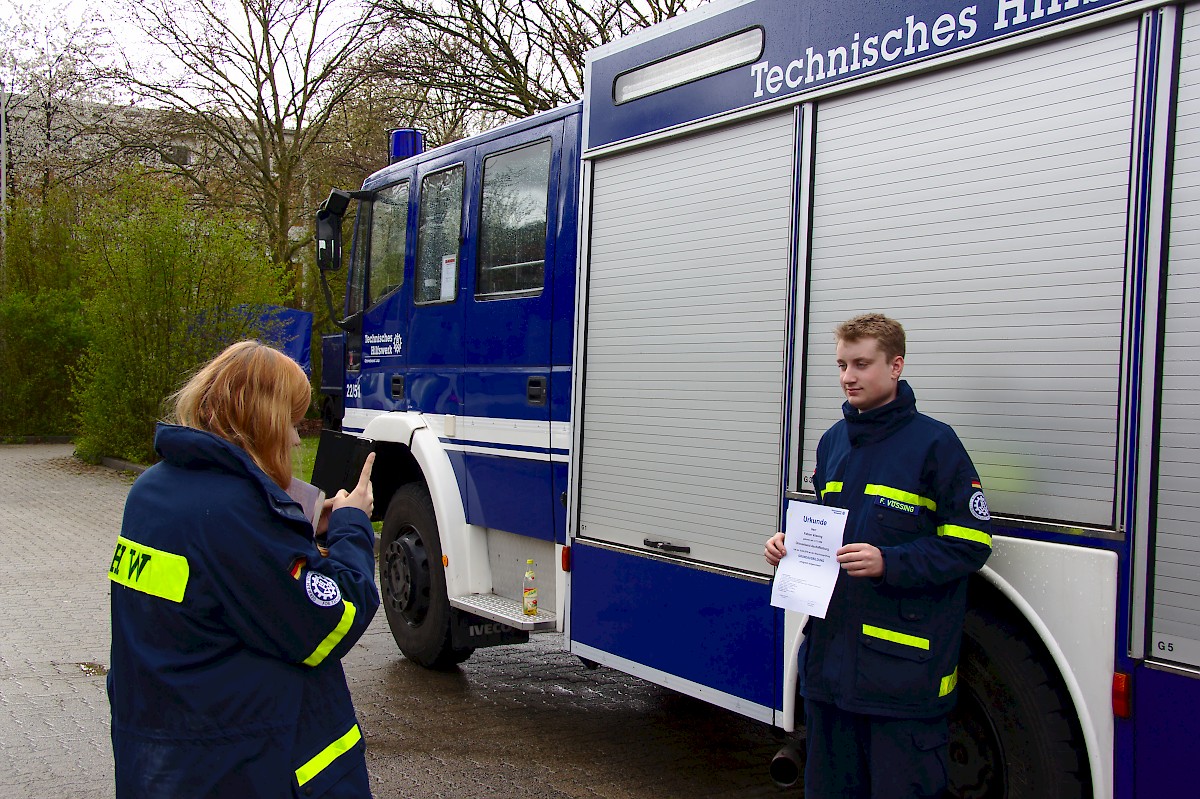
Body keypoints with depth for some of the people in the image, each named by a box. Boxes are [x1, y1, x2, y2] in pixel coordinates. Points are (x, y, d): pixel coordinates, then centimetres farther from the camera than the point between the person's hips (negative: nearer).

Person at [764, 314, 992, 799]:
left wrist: (888, 562, -23)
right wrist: (792, 544, 3)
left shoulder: (933, 442, -10)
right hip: (830, 654, 7)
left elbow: (970, 543, -12)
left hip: (903, 664, -6)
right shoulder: (833, 441, 12)